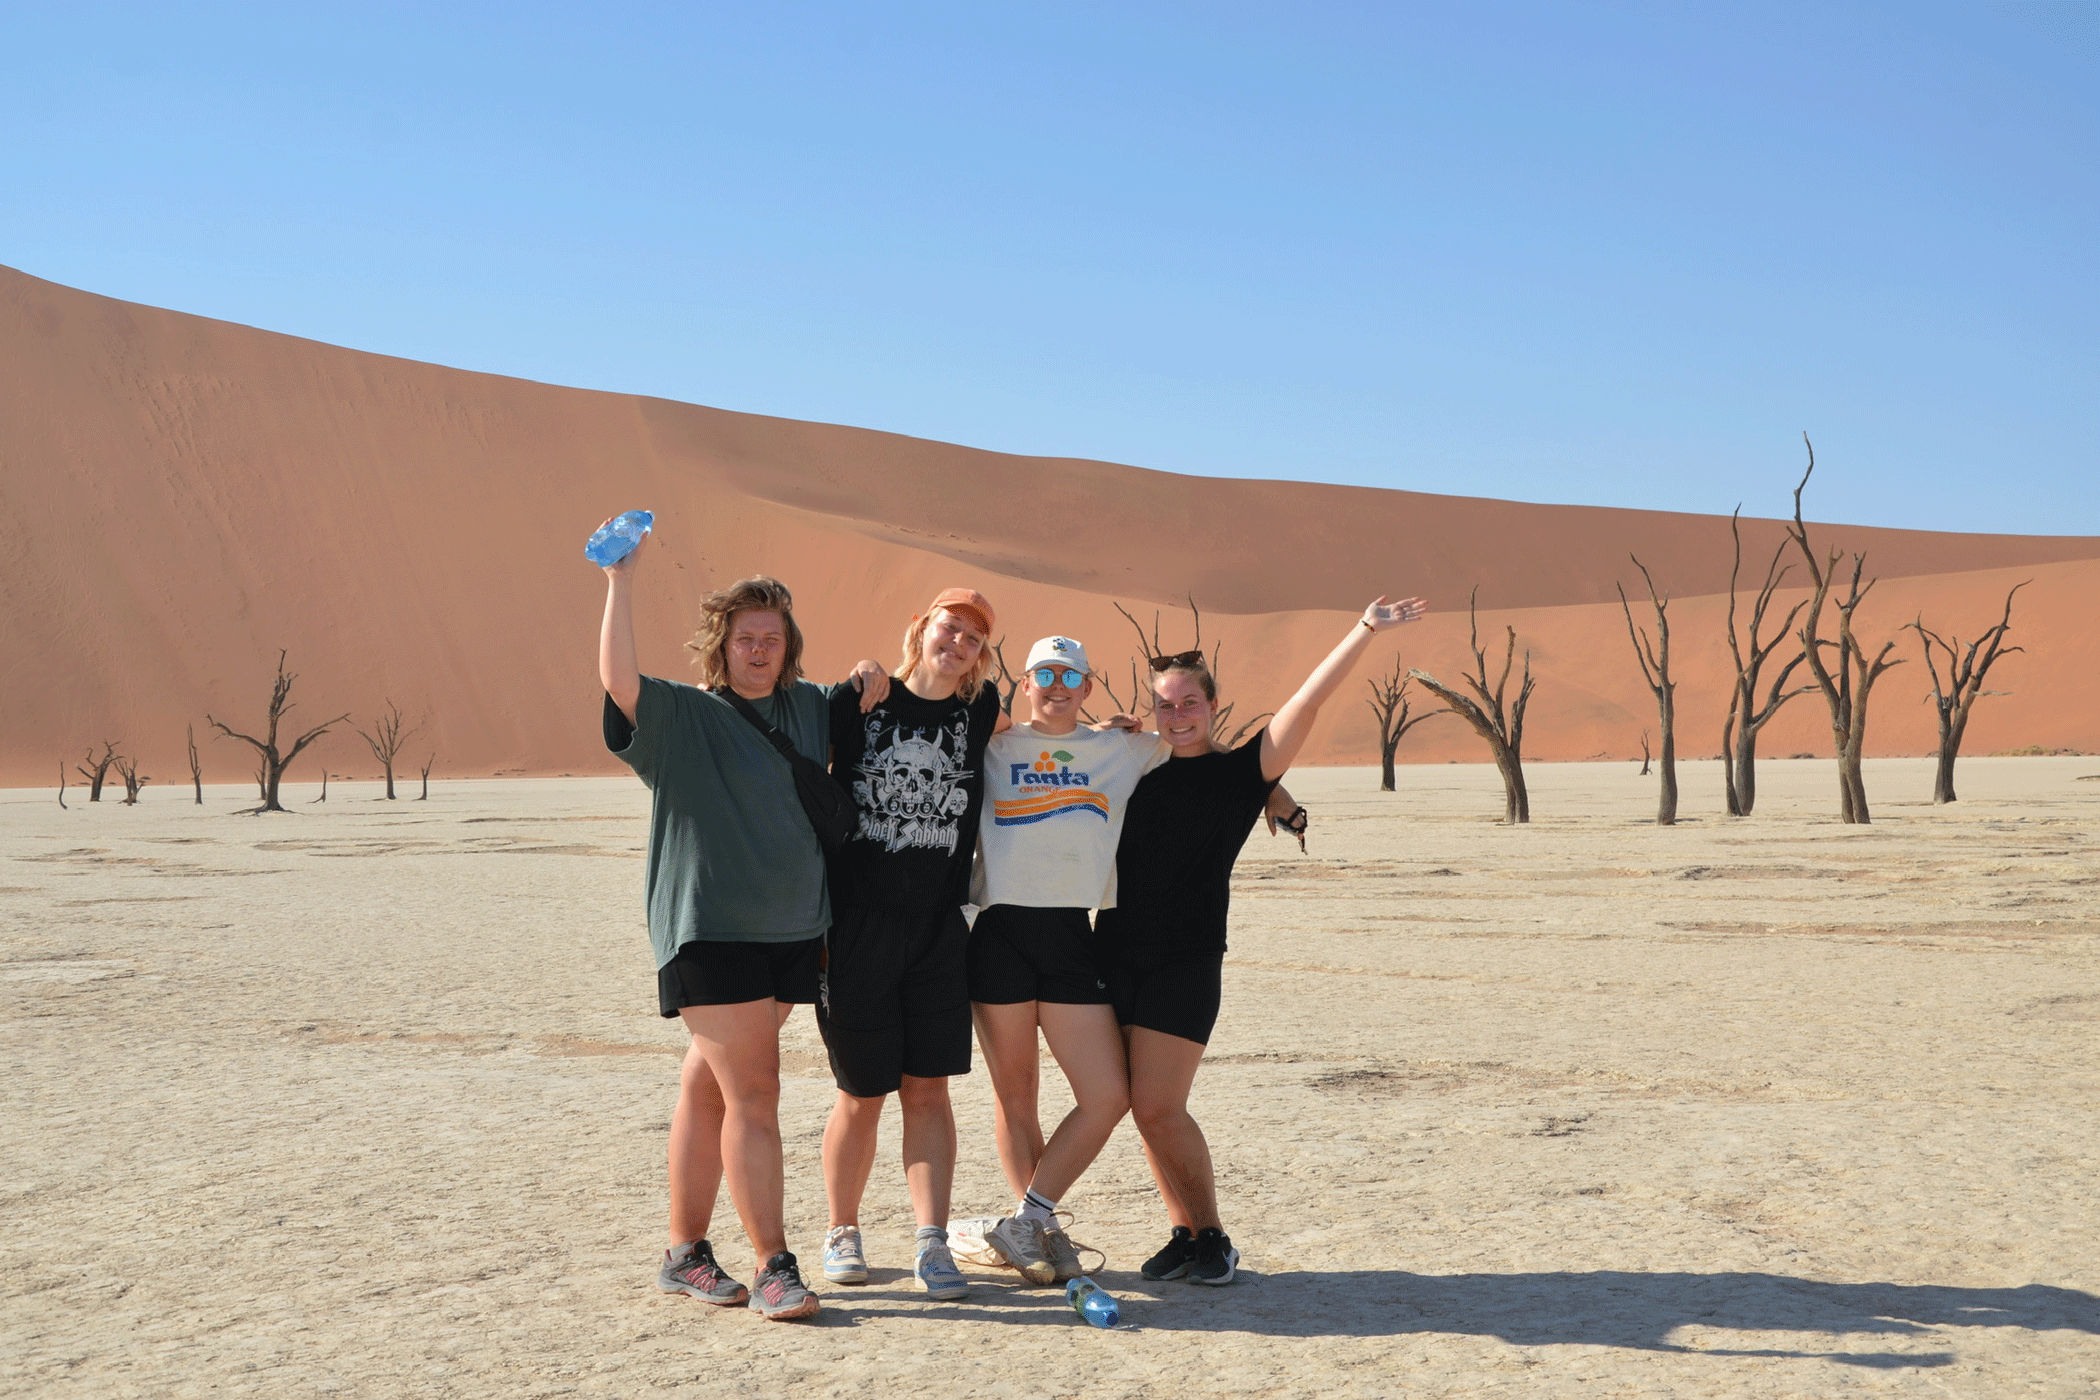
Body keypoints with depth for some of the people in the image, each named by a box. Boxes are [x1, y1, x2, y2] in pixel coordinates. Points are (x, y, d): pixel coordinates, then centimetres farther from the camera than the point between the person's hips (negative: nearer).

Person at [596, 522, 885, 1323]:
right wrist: (622, 581, -27)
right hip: (707, 929, -5)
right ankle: (774, 1268, -4)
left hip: (790, 929, 6)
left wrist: (872, 688, 8)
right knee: (753, 1094, -10)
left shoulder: (810, 709, 12)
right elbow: (619, 679, -23)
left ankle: (686, 1253, 21)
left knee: (709, 1090, 13)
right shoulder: (681, 715, -5)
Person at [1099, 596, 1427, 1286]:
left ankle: (1212, 1238, 9)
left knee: (1158, 1107, -9)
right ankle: (1185, 1232, 20)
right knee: (1144, 1108, 5)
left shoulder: (1241, 771, 1)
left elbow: (1308, 702, -9)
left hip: (1186, 963, -4)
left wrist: (1365, 631, -16)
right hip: (1118, 955, 4)